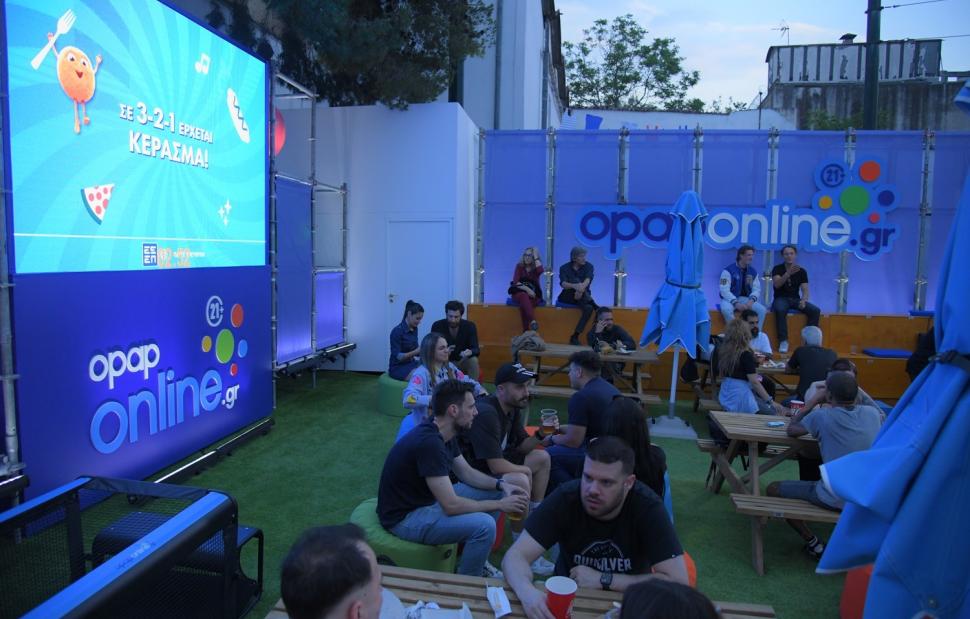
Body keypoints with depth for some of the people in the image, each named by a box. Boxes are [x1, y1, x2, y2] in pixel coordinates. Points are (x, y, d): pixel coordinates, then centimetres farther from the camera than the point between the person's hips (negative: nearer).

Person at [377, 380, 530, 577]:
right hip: (405, 517, -10)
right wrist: (500, 505, -20)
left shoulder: (443, 434, 0)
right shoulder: (429, 442, -30)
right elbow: (451, 506, -31)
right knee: (484, 525, -26)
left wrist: (501, 485, -4)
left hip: (428, 499, 10)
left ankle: (476, 559, 19)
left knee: (494, 491, 9)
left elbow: (466, 473, 12)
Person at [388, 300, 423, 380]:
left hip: (411, 363, 7)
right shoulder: (397, 331, -14)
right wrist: (415, 352, -28)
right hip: (398, 367, -7)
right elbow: (397, 356, -17)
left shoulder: (414, 329, 7)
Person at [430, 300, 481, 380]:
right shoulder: (437, 326, -13)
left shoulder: (470, 326, -13)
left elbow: (476, 349, -17)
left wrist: (470, 352, -42)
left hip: (462, 362, 1)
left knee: (473, 360, -30)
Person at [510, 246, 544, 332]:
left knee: (524, 303, -35)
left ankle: (526, 331, -41)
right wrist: (527, 289, -21)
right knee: (524, 296, -38)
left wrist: (536, 257, -12)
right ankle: (532, 321, -57)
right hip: (519, 292, 0)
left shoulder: (536, 267, 6)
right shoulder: (519, 266, 5)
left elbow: (541, 271, -21)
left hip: (533, 294, 0)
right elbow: (515, 282, -6)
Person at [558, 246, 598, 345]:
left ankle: (575, 337, -28)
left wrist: (582, 287, -41)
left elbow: (588, 280, -18)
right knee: (577, 281, -28)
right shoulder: (565, 268, -1)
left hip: (582, 297, 2)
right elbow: (563, 284, -20)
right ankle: (597, 308, -27)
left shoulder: (588, 266, 2)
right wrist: (574, 286, -42)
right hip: (568, 297, -1)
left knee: (588, 308, -32)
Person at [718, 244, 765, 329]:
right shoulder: (728, 270, -10)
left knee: (762, 310, -21)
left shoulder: (753, 271, 7)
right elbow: (724, 291, -17)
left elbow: (756, 289, 4)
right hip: (730, 299, -4)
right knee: (726, 309, -37)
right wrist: (736, 303, -27)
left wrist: (751, 300, -18)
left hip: (746, 299, 4)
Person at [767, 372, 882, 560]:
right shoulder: (873, 413, -2)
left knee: (773, 489, 11)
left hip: (835, 500, -6)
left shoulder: (822, 416, -14)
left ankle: (814, 544, 11)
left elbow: (791, 430, 5)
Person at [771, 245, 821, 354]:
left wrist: (803, 300, -23)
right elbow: (777, 284, -19)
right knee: (780, 310, -38)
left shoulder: (801, 271, 7)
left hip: (795, 299, 3)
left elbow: (805, 290, -1)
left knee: (815, 311, -21)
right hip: (781, 299, -3)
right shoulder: (777, 269, -1)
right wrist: (788, 273, -34)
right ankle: (783, 341, -30)